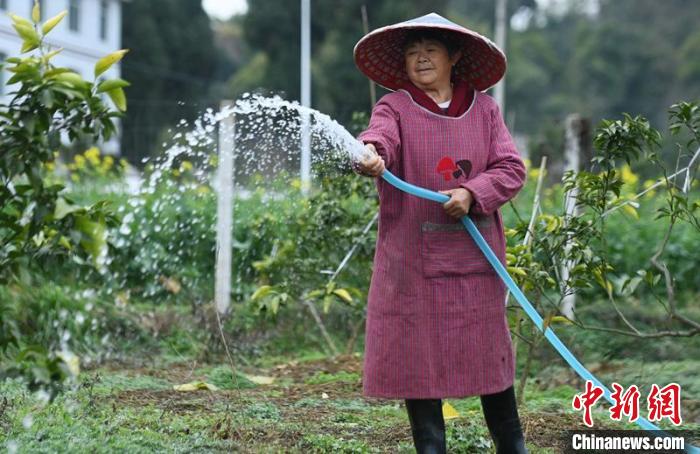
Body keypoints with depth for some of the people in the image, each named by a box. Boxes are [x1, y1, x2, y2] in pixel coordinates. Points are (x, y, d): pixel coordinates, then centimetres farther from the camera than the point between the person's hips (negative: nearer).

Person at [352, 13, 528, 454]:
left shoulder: (484, 108, 7)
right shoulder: (395, 107, 0)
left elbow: (511, 168, 0)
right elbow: (380, 136, -23)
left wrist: (472, 193, -18)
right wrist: (370, 154, -47)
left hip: (475, 254, 2)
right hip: (413, 256, -2)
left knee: (488, 351, 9)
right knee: (417, 353, -1)